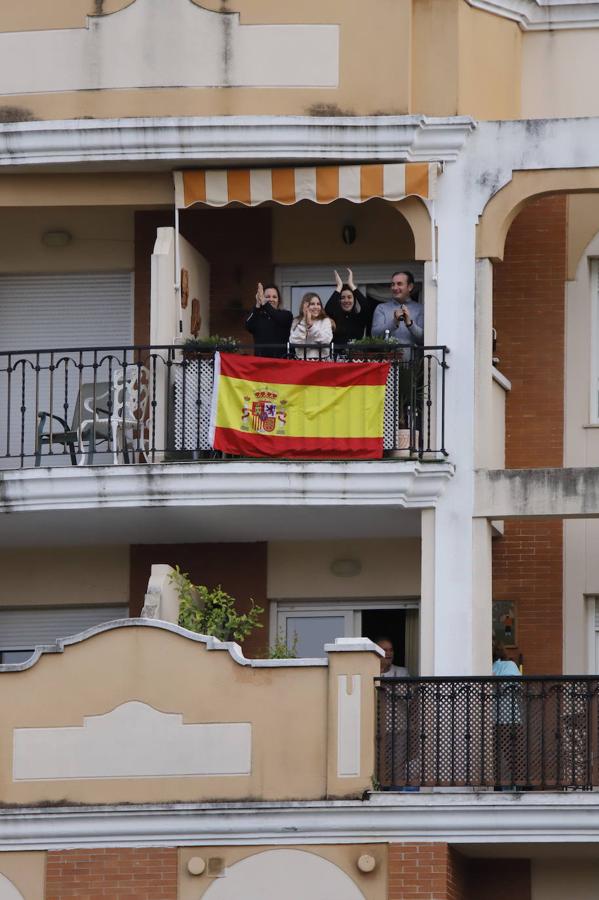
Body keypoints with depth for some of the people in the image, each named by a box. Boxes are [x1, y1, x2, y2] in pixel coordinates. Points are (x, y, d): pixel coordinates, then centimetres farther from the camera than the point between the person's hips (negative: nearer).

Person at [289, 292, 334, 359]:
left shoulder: (325, 321, 8)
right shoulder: (297, 321, 10)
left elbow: (326, 341, -9)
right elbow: (294, 343, -5)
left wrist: (311, 324, -12)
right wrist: (304, 322, -6)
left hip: (321, 359, 0)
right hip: (302, 360, 0)